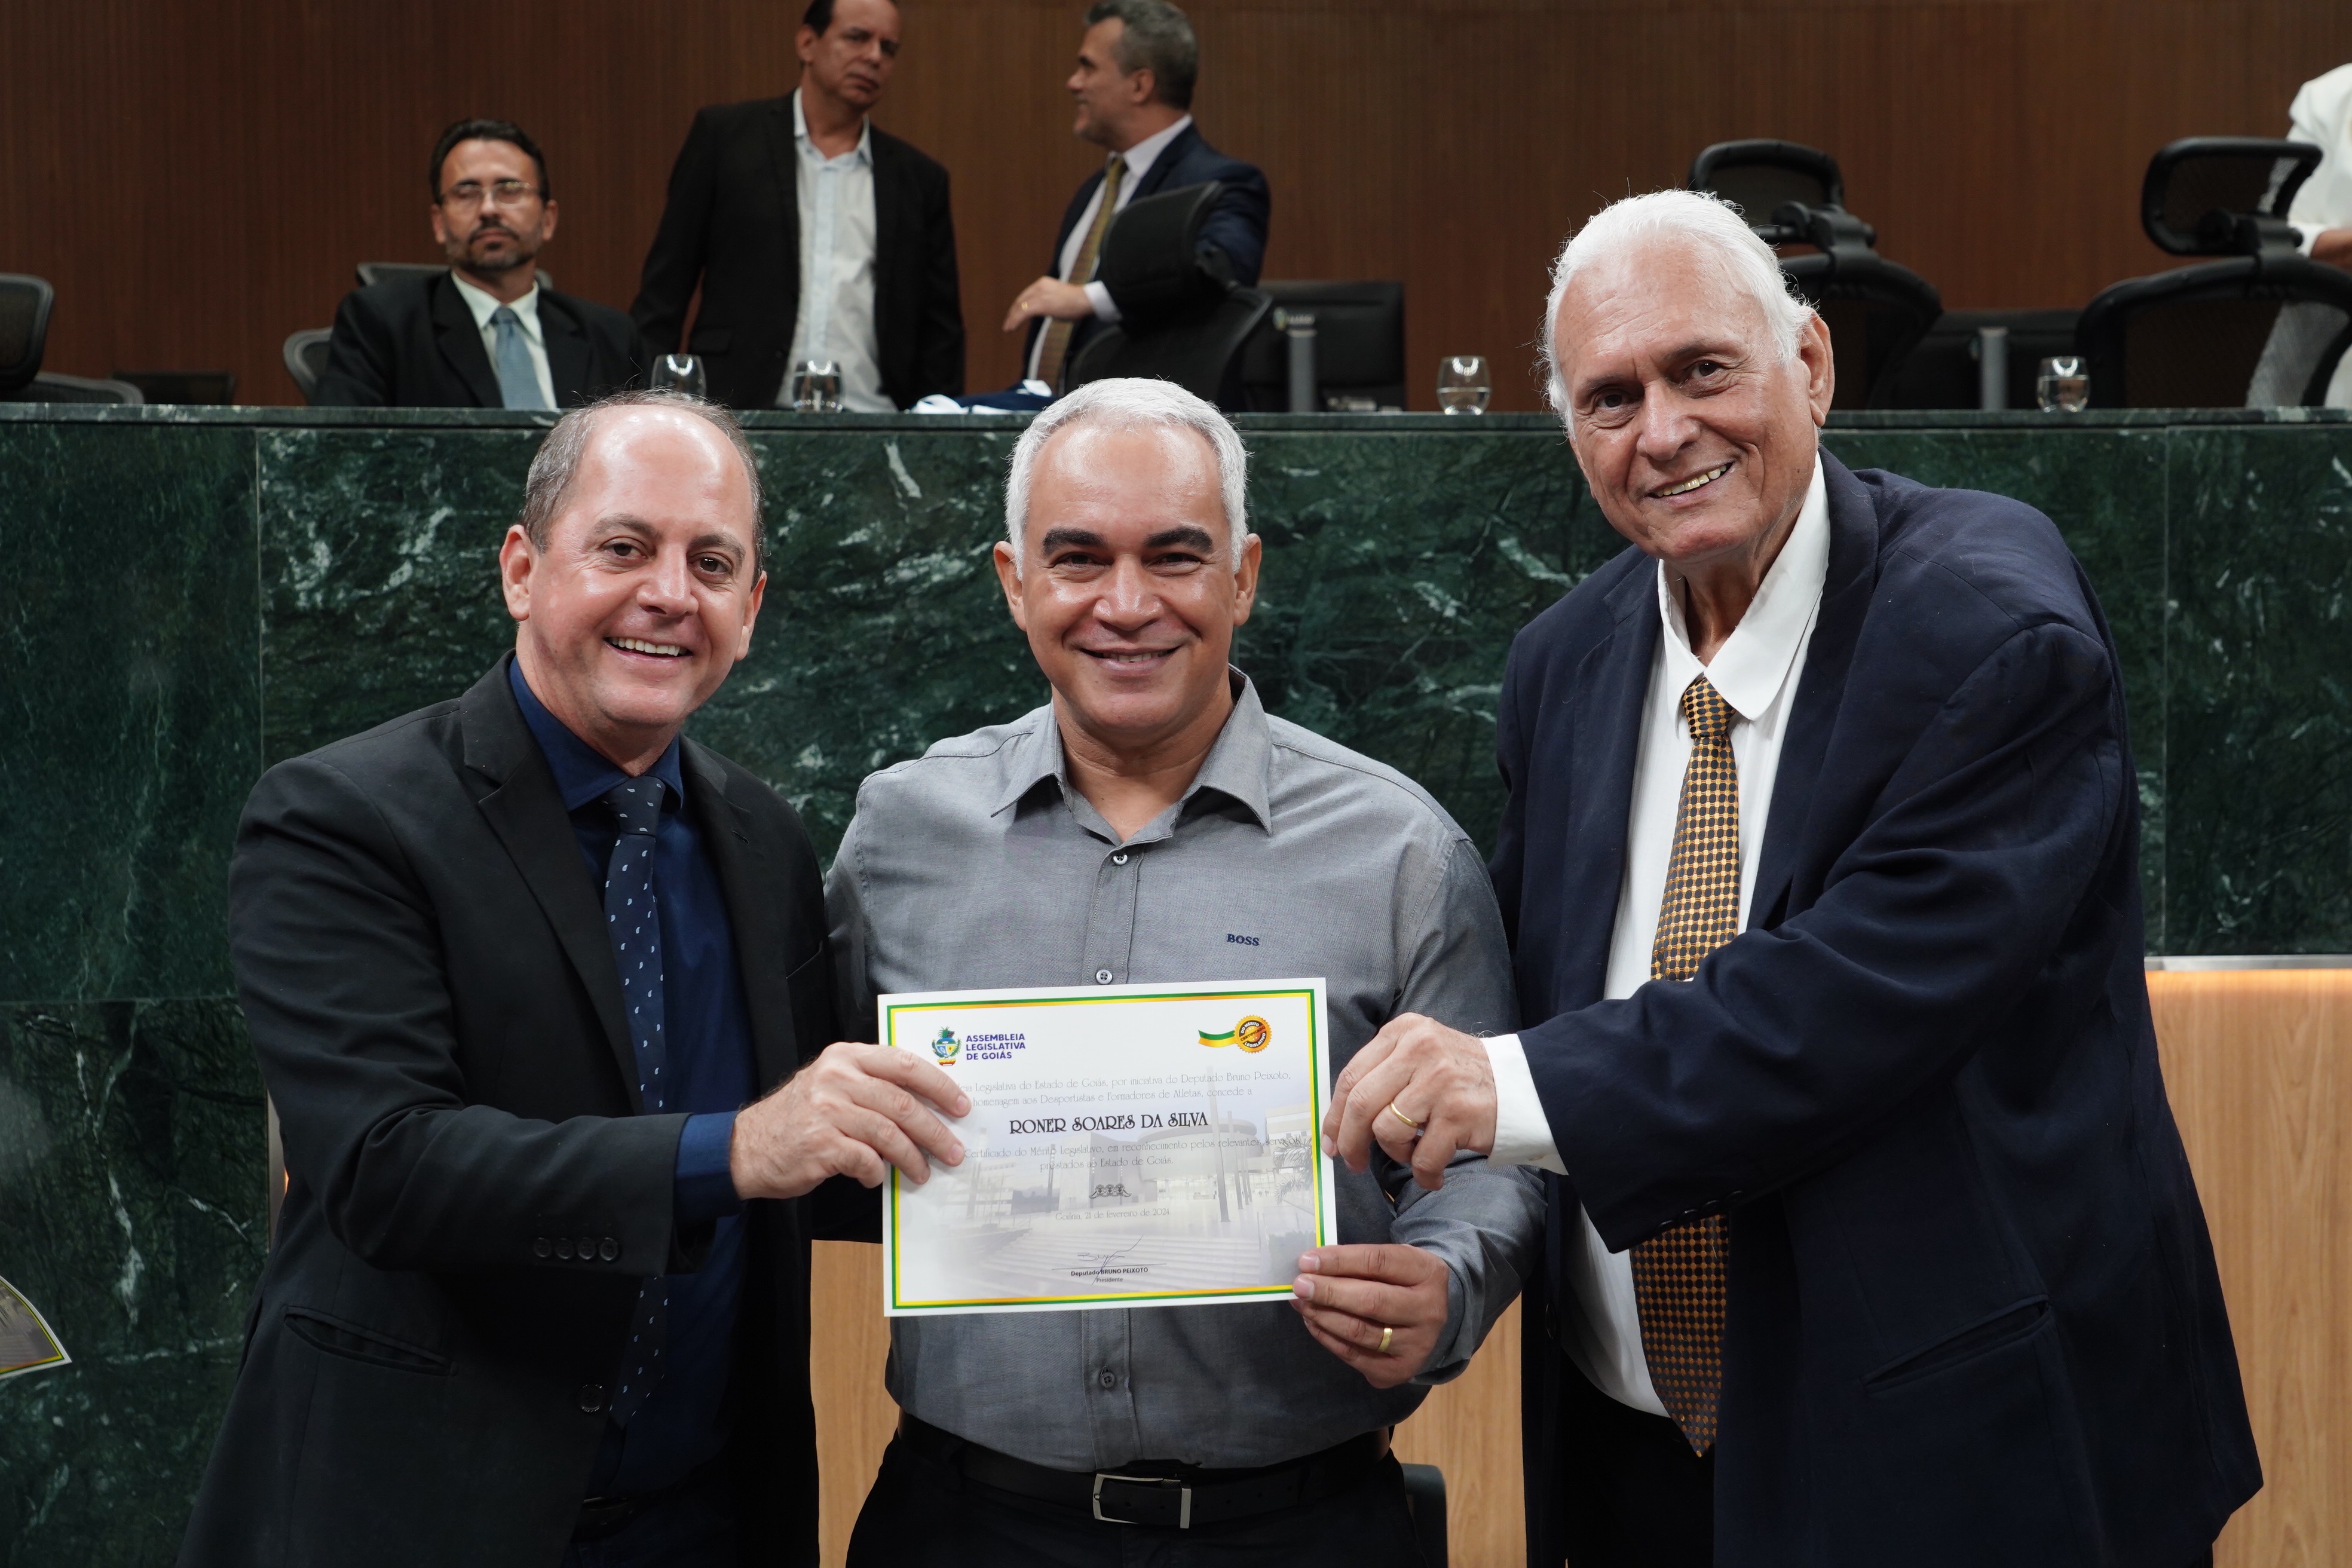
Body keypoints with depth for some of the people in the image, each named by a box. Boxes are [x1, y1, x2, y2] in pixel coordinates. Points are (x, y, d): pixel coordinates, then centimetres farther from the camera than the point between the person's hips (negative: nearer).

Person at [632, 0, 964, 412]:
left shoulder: (919, 179, 13)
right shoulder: (724, 136, 8)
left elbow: (940, 330, 15)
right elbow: (665, 285, 7)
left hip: (869, 427, 2)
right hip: (740, 415, -2)